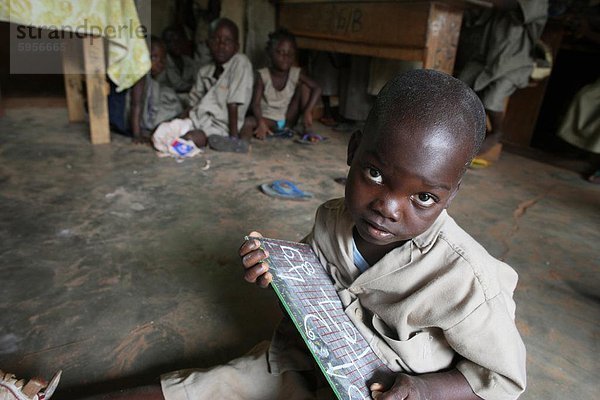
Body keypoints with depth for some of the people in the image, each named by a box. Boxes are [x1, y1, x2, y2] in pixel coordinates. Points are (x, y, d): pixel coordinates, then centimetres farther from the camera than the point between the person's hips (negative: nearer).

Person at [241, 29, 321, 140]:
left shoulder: (296, 73, -9)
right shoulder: (263, 75, -13)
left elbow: (317, 88, -17)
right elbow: (256, 103, -19)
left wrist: (307, 112, -33)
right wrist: (261, 123, -38)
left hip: (288, 119, 3)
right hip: (268, 118, -3)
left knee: (304, 86, -12)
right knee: (247, 123, -35)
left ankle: (307, 131, -10)